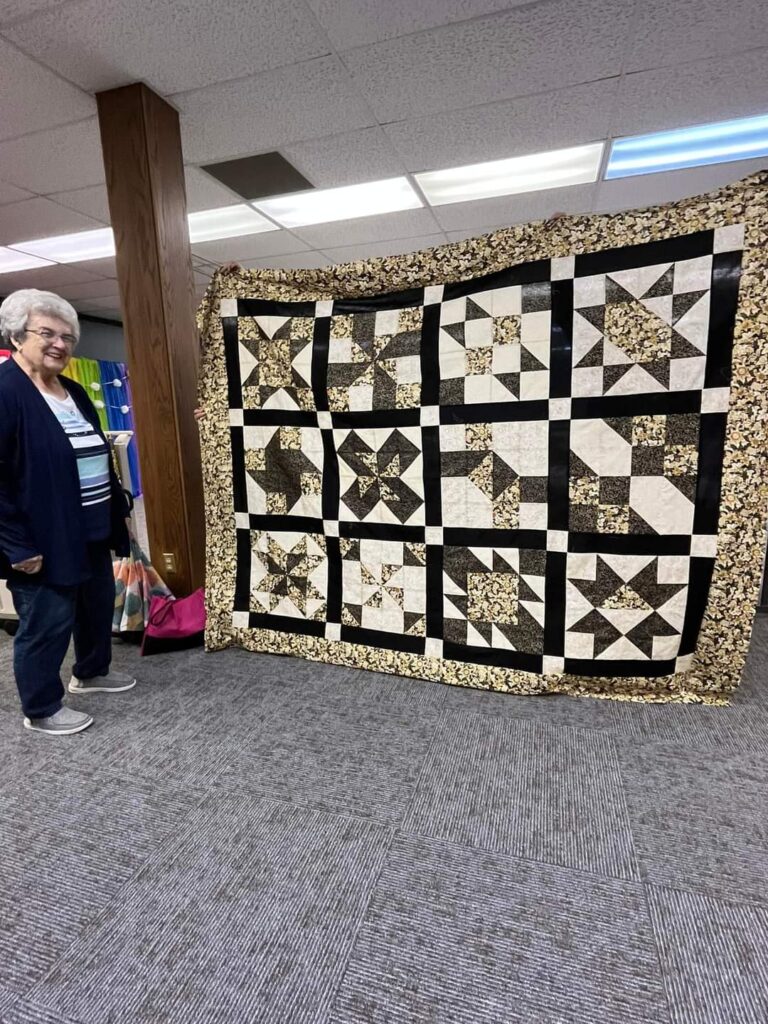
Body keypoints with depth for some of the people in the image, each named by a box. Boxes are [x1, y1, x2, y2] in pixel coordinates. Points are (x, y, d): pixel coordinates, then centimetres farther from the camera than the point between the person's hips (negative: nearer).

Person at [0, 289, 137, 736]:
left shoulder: (73, 392, 10)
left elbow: (100, 459, 17)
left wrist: (120, 511, 16)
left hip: (92, 532, 9)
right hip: (43, 541, -8)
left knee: (98, 606, 22)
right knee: (46, 624, 7)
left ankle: (92, 672, 45)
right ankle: (41, 709, 28)